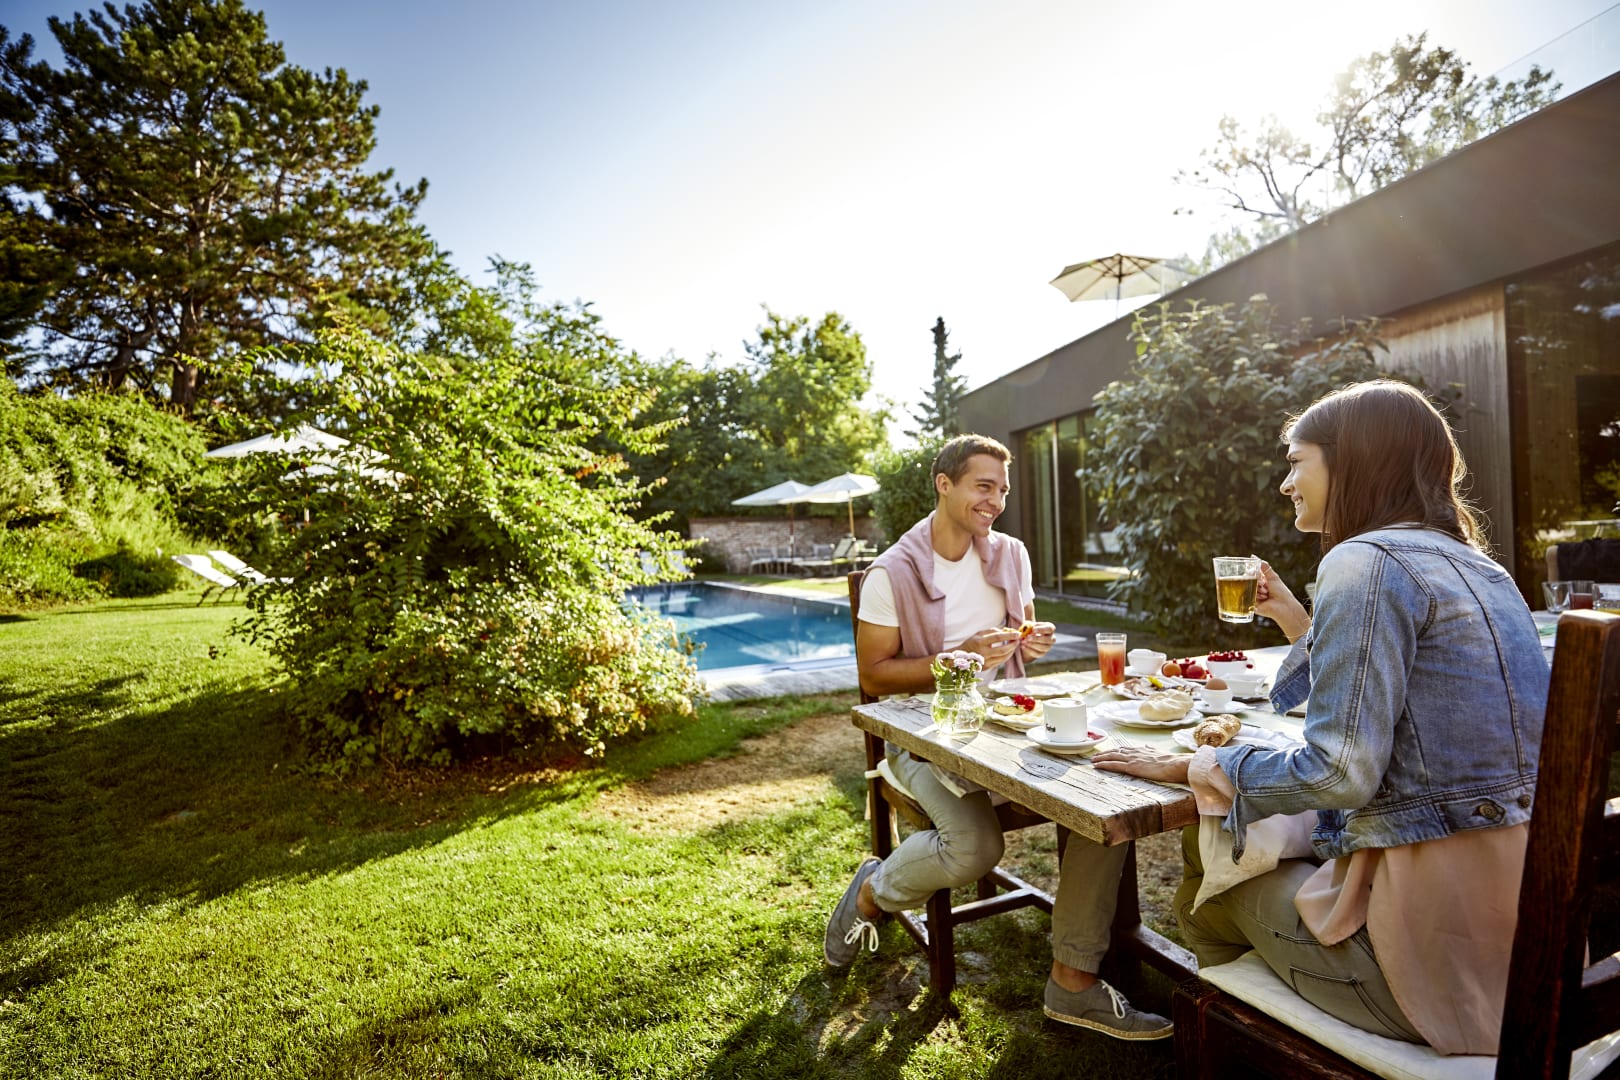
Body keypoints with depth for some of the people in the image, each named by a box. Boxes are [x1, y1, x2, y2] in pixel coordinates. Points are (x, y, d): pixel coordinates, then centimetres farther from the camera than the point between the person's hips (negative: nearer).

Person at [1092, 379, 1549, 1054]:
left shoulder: (1365, 561, -18)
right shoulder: (1478, 570, 11)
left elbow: (1340, 770, -24)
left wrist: (1209, 765, -10)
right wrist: (1300, 623, 19)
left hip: (1442, 948, -8)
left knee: (1210, 889, 14)